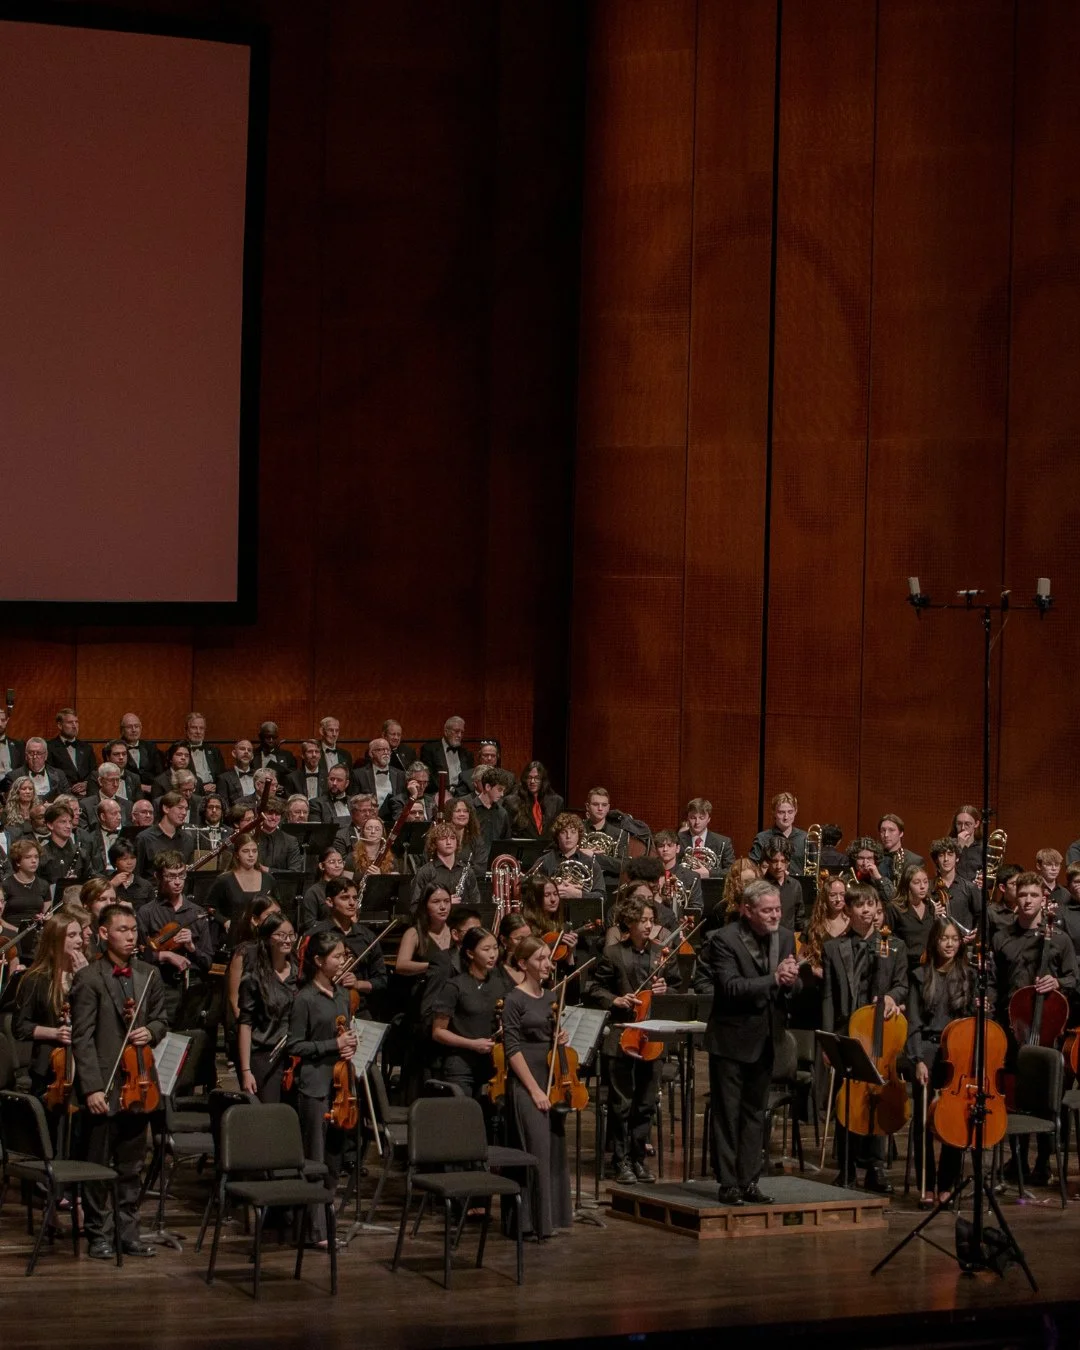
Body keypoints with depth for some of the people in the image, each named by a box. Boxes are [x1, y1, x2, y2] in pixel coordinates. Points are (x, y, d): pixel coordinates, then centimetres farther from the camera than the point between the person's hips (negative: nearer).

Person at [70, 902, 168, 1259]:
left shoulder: (148, 976, 10)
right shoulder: (88, 978, -7)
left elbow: (161, 1019, 21)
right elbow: (82, 1038, -10)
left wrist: (151, 1032, -4)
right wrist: (92, 1088, -16)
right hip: (104, 1088, -5)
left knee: (131, 1166, 12)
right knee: (98, 1166, 2)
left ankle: (128, 1233, 20)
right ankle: (100, 1235, 11)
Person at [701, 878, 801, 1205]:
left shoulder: (785, 938, 4)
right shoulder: (725, 939, -14)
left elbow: (795, 987, 7)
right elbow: (731, 987, -24)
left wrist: (791, 981, -17)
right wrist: (774, 979, -28)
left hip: (765, 1040, 6)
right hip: (731, 1040, -6)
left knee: (755, 1113, 12)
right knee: (727, 1114, 1)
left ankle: (749, 1181, 17)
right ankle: (728, 1183, 5)